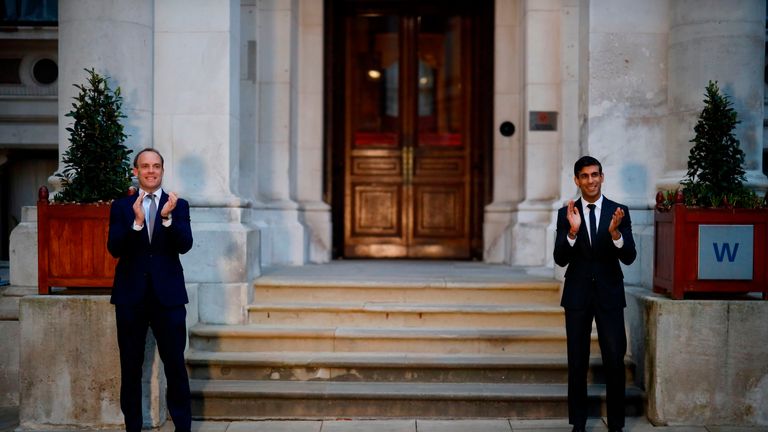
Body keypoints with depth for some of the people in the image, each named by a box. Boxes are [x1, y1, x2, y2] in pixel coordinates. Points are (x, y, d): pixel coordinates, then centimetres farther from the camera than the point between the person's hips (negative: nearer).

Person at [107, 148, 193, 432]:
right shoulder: (121, 207, 6)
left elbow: (185, 245, -8)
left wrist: (167, 217, -24)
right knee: (130, 367, 9)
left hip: (168, 294, -1)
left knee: (175, 364, 1)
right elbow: (114, 249, -5)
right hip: (131, 295, 1)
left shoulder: (178, 205, 5)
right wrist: (137, 222, -21)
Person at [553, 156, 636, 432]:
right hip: (577, 295, 1)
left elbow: (629, 258, -6)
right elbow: (560, 259, -6)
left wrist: (614, 232, -24)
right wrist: (573, 231, -23)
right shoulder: (566, 214, 1)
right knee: (577, 362, 8)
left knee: (615, 360, 0)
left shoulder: (619, 212, 0)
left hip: (609, 294, 0)